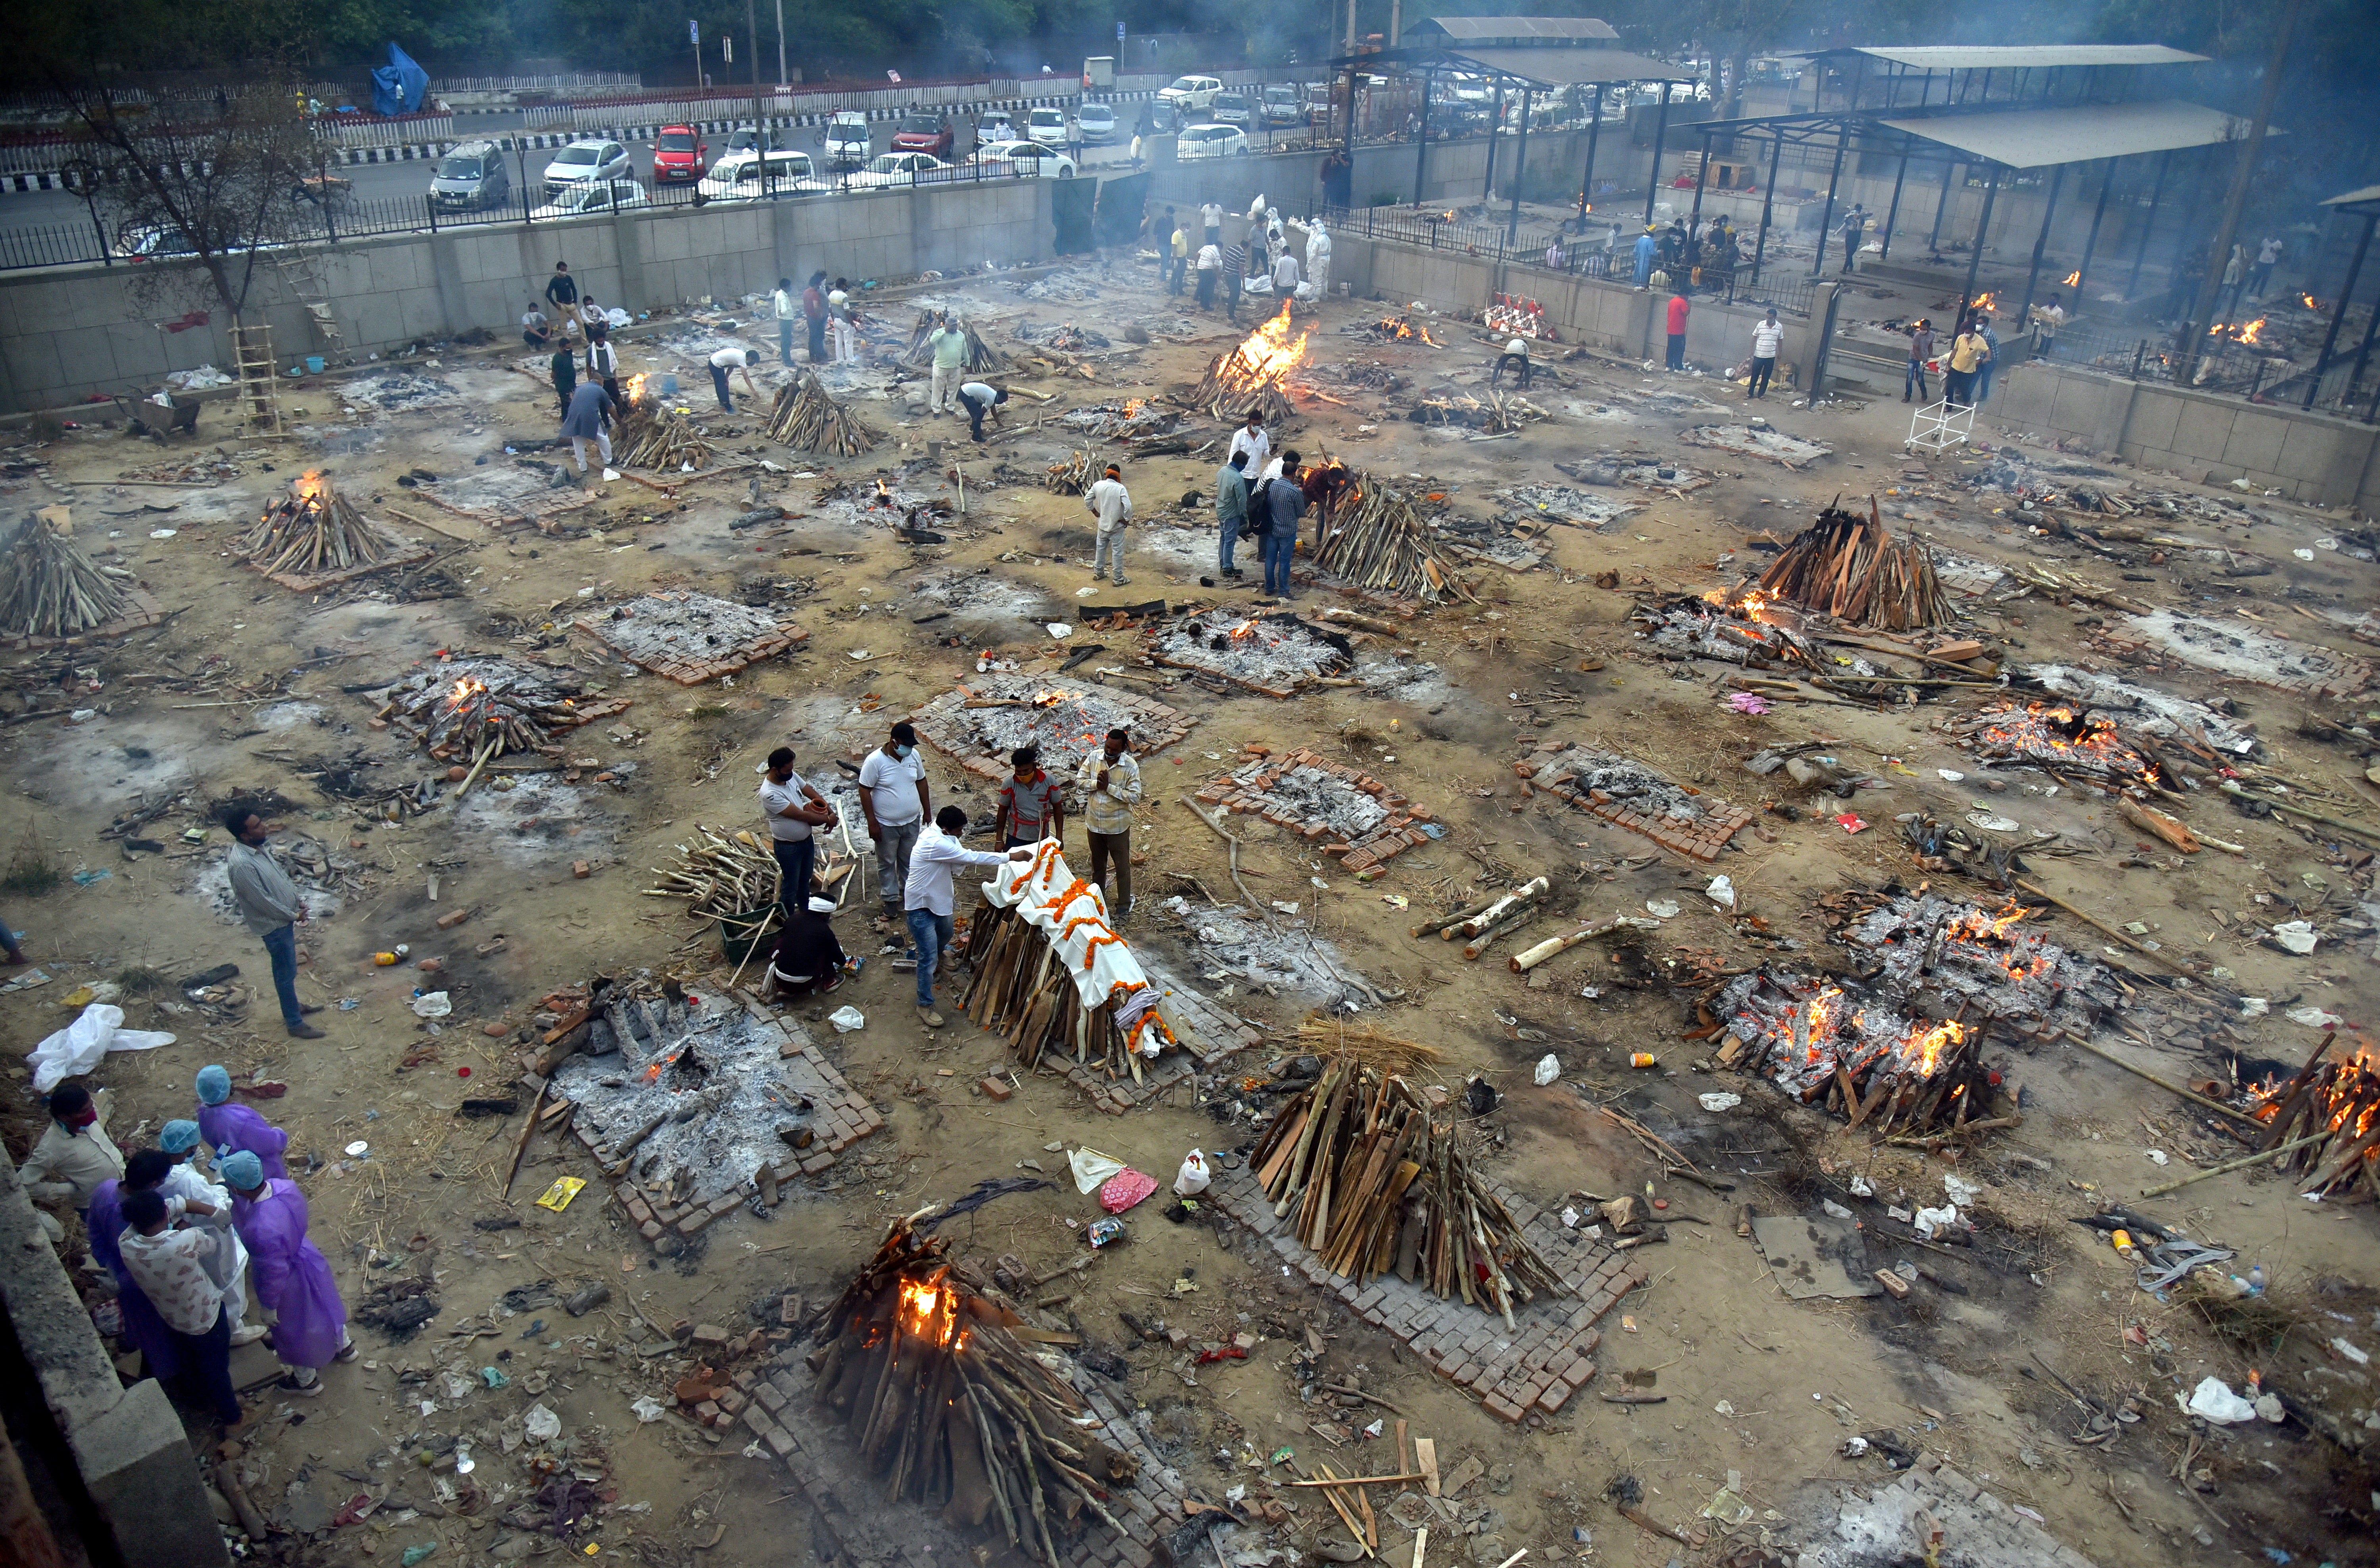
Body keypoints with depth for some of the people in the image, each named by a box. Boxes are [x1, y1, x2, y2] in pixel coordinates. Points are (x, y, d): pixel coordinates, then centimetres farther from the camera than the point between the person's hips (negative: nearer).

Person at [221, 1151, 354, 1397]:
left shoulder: (262, 1229, -44)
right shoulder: (285, 1185, -23)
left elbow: (273, 1273, -28)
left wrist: (268, 1306, -12)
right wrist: (229, 1190, -11)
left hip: (289, 1282, -7)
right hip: (304, 1255, 7)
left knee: (293, 1331, 22)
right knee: (323, 1303, 33)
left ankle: (307, 1381, 49)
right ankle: (343, 1346, 61)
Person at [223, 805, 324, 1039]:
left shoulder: (257, 847, -3)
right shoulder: (243, 865, -32)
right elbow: (263, 902, -26)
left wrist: (298, 901, 7)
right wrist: (294, 915, -13)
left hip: (285, 918, 9)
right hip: (274, 925, -9)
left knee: (287, 969, 25)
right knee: (286, 974, 6)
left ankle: (293, 1007, 44)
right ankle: (295, 1024, 19)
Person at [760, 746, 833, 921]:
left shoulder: (791, 776, -8)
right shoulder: (770, 794, -32)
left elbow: (811, 793, 5)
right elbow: (800, 815, -28)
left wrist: (829, 810, -9)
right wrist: (827, 819, -18)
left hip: (807, 839, 7)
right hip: (788, 847, -7)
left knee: (805, 881, 25)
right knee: (791, 886, 11)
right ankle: (789, 921, 30)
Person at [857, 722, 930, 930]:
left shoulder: (914, 756, -7)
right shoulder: (875, 761, -22)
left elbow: (921, 782, 7)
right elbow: (865, 790, -16)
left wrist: (927, 812, 10)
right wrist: (872, 822, -17)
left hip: (912, 822, 4)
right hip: (886, 825, -4)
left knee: (909, 860, 21)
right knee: (887, 864, 12)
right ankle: (891, 901, 26)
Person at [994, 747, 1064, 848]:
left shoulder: (1049, 782, -8)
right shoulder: (1009, 784, -9)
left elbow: (1058, 809, 1)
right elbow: (1003, 811, 1)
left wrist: (1059, 837, -2)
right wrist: (999, 840, 1)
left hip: (1042, 839, 1)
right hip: (1016, 839, -1)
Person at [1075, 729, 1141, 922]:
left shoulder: (1131, 767, -19)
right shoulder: (1093, 757, -8)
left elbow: (1135, 797, -22)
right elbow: (1079, 781, -4)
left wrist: (1109, 787, -26)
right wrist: (1096, 784, -23)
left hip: (1117, 826, -4)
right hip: (1094, 822, 4)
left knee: (1122, 866, 9)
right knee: (1097, 863, 23)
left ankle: (1124, 906, 23)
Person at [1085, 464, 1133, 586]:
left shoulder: (1098, 485, -7)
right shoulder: (1120, 488, -21)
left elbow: (1087, 500, 1)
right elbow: (1128, 506, -27)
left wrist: (1095, 512, 13)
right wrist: (1127, 519, -12)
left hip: (1103, 524, 4)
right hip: (1117, 526, -4)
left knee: (1100, 548, 21)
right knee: (1117, 552, 5)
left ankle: (1098, 573, 33)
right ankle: (1118, 579, 12)